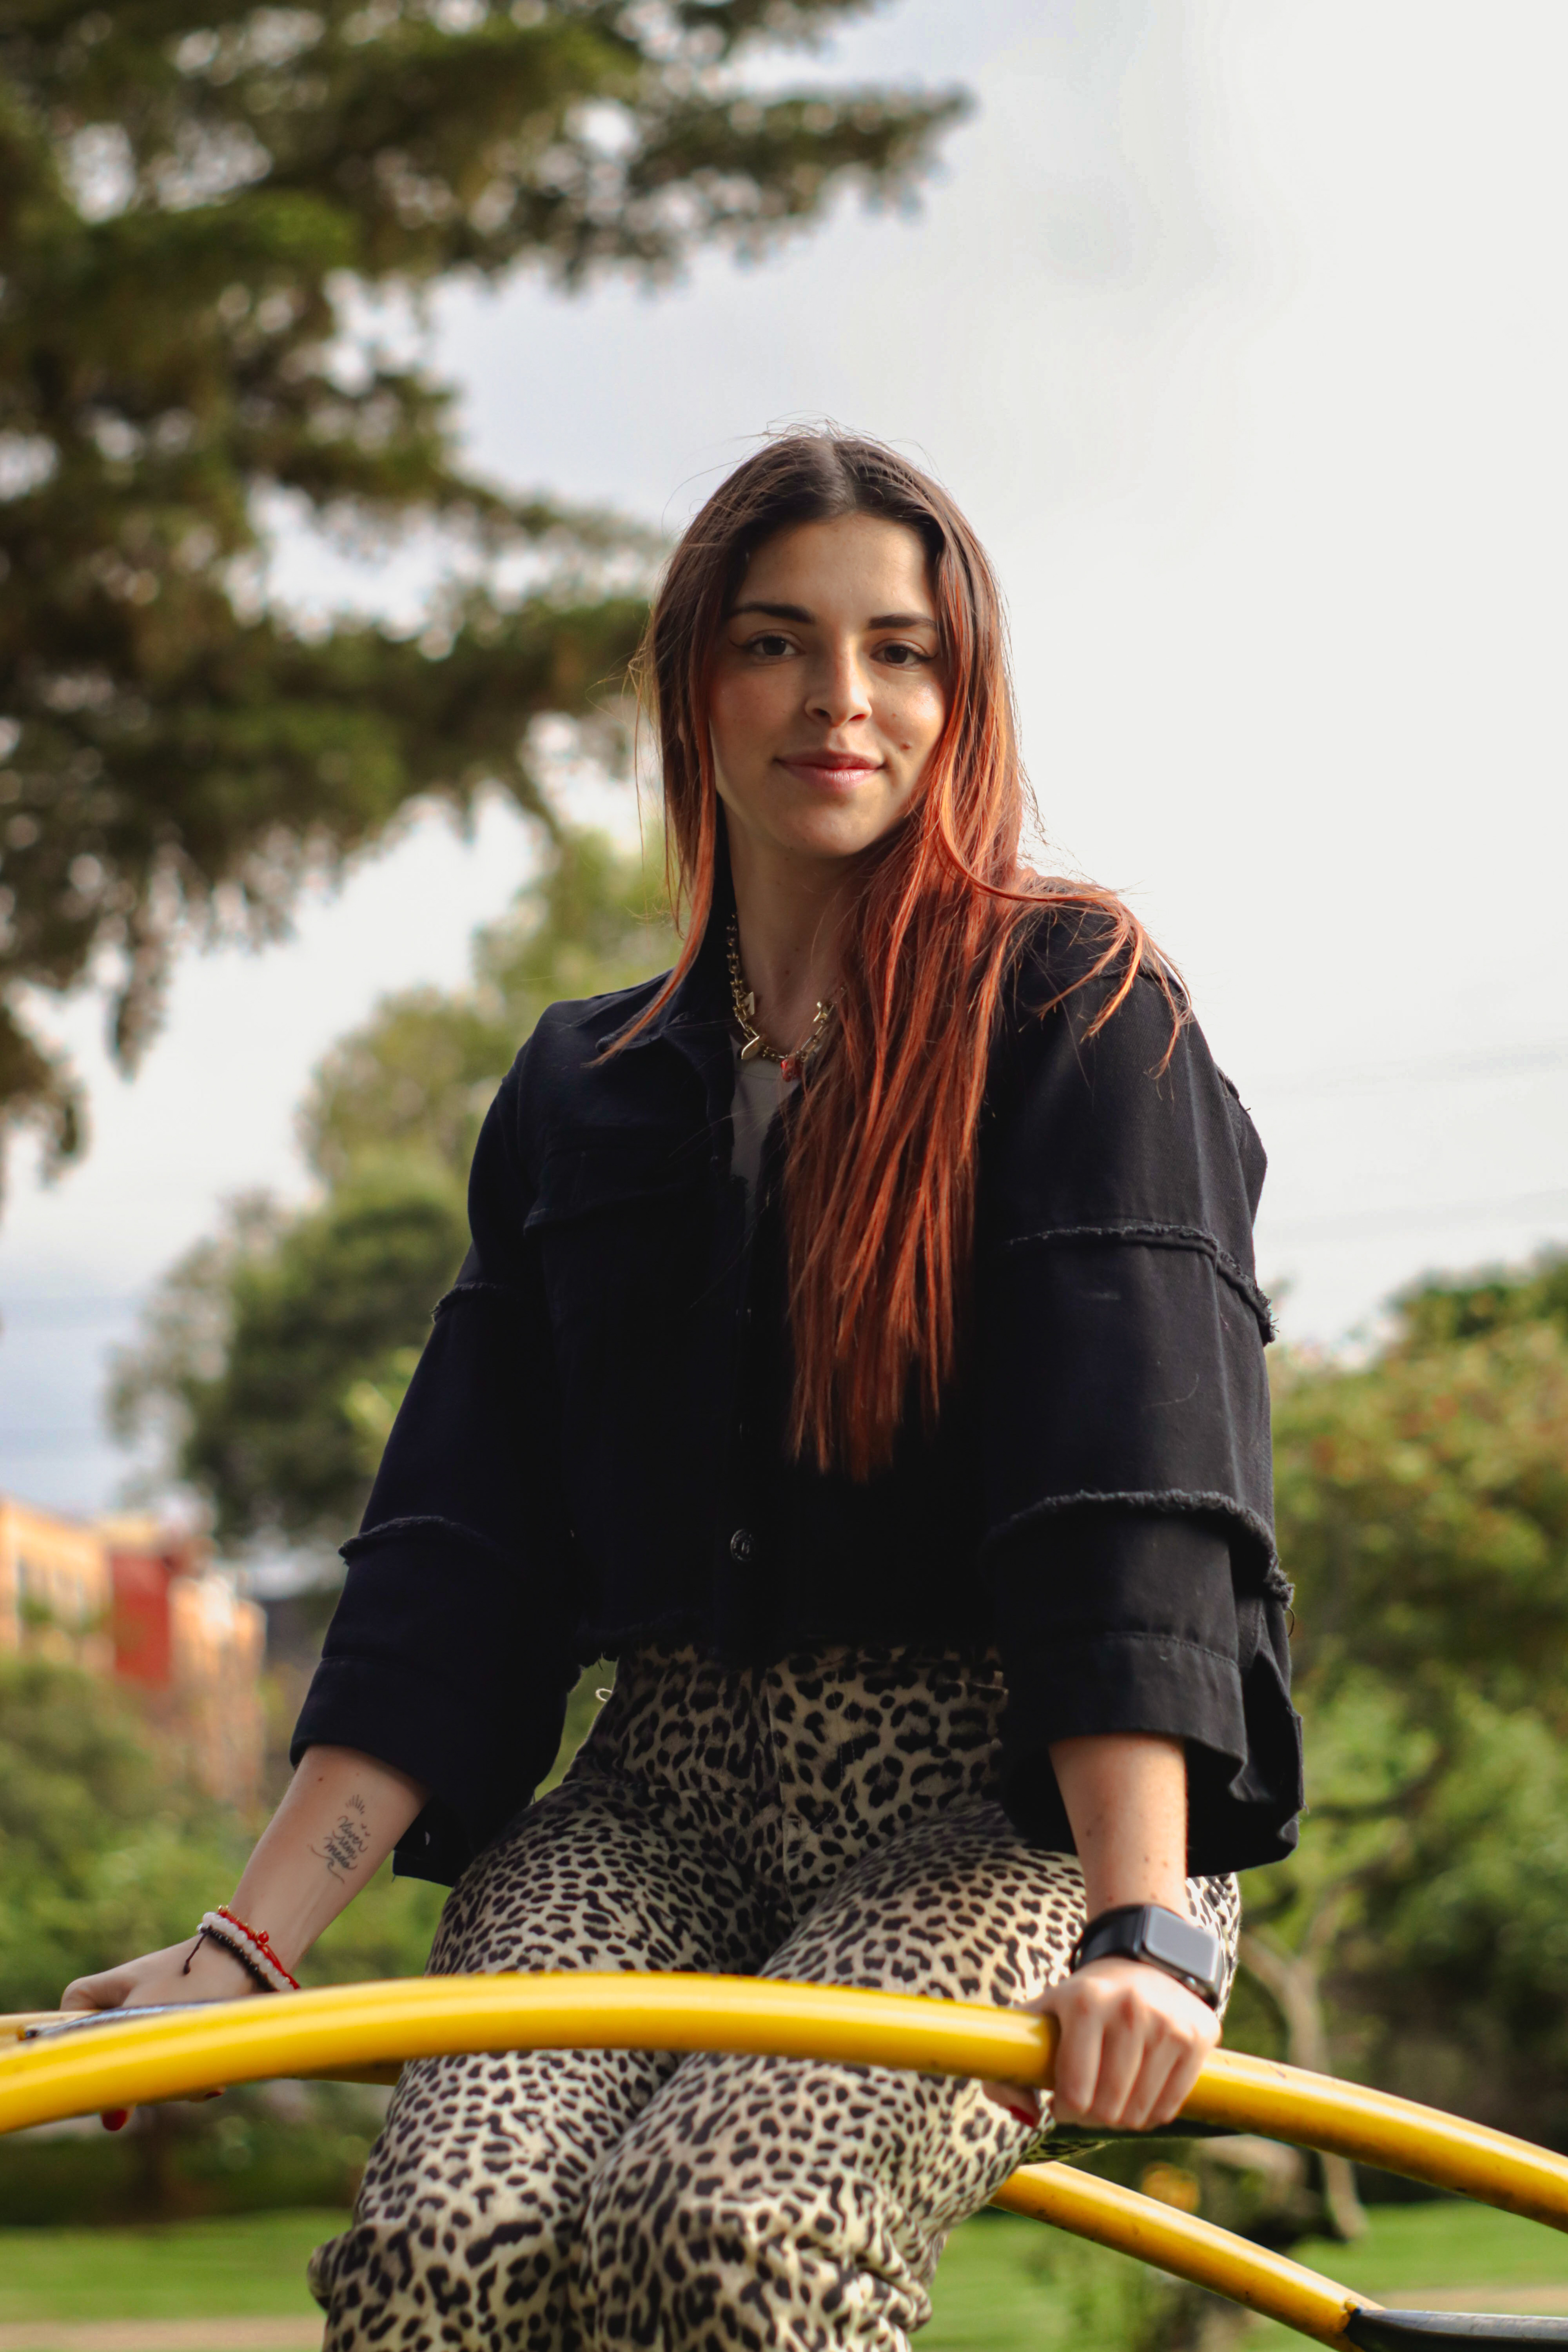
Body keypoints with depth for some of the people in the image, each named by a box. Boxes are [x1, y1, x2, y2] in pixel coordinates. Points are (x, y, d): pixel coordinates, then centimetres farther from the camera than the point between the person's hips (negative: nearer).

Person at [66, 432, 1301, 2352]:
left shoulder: (1074, 1007, 3)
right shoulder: (583, 1090, 16)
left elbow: (1130, 1485, -11)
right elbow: (455, 1552, 8)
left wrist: (1144, 1926, -25)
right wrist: (252, 1942, -4)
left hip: (1015, 1800, -3)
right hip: (666, 1799, 4)